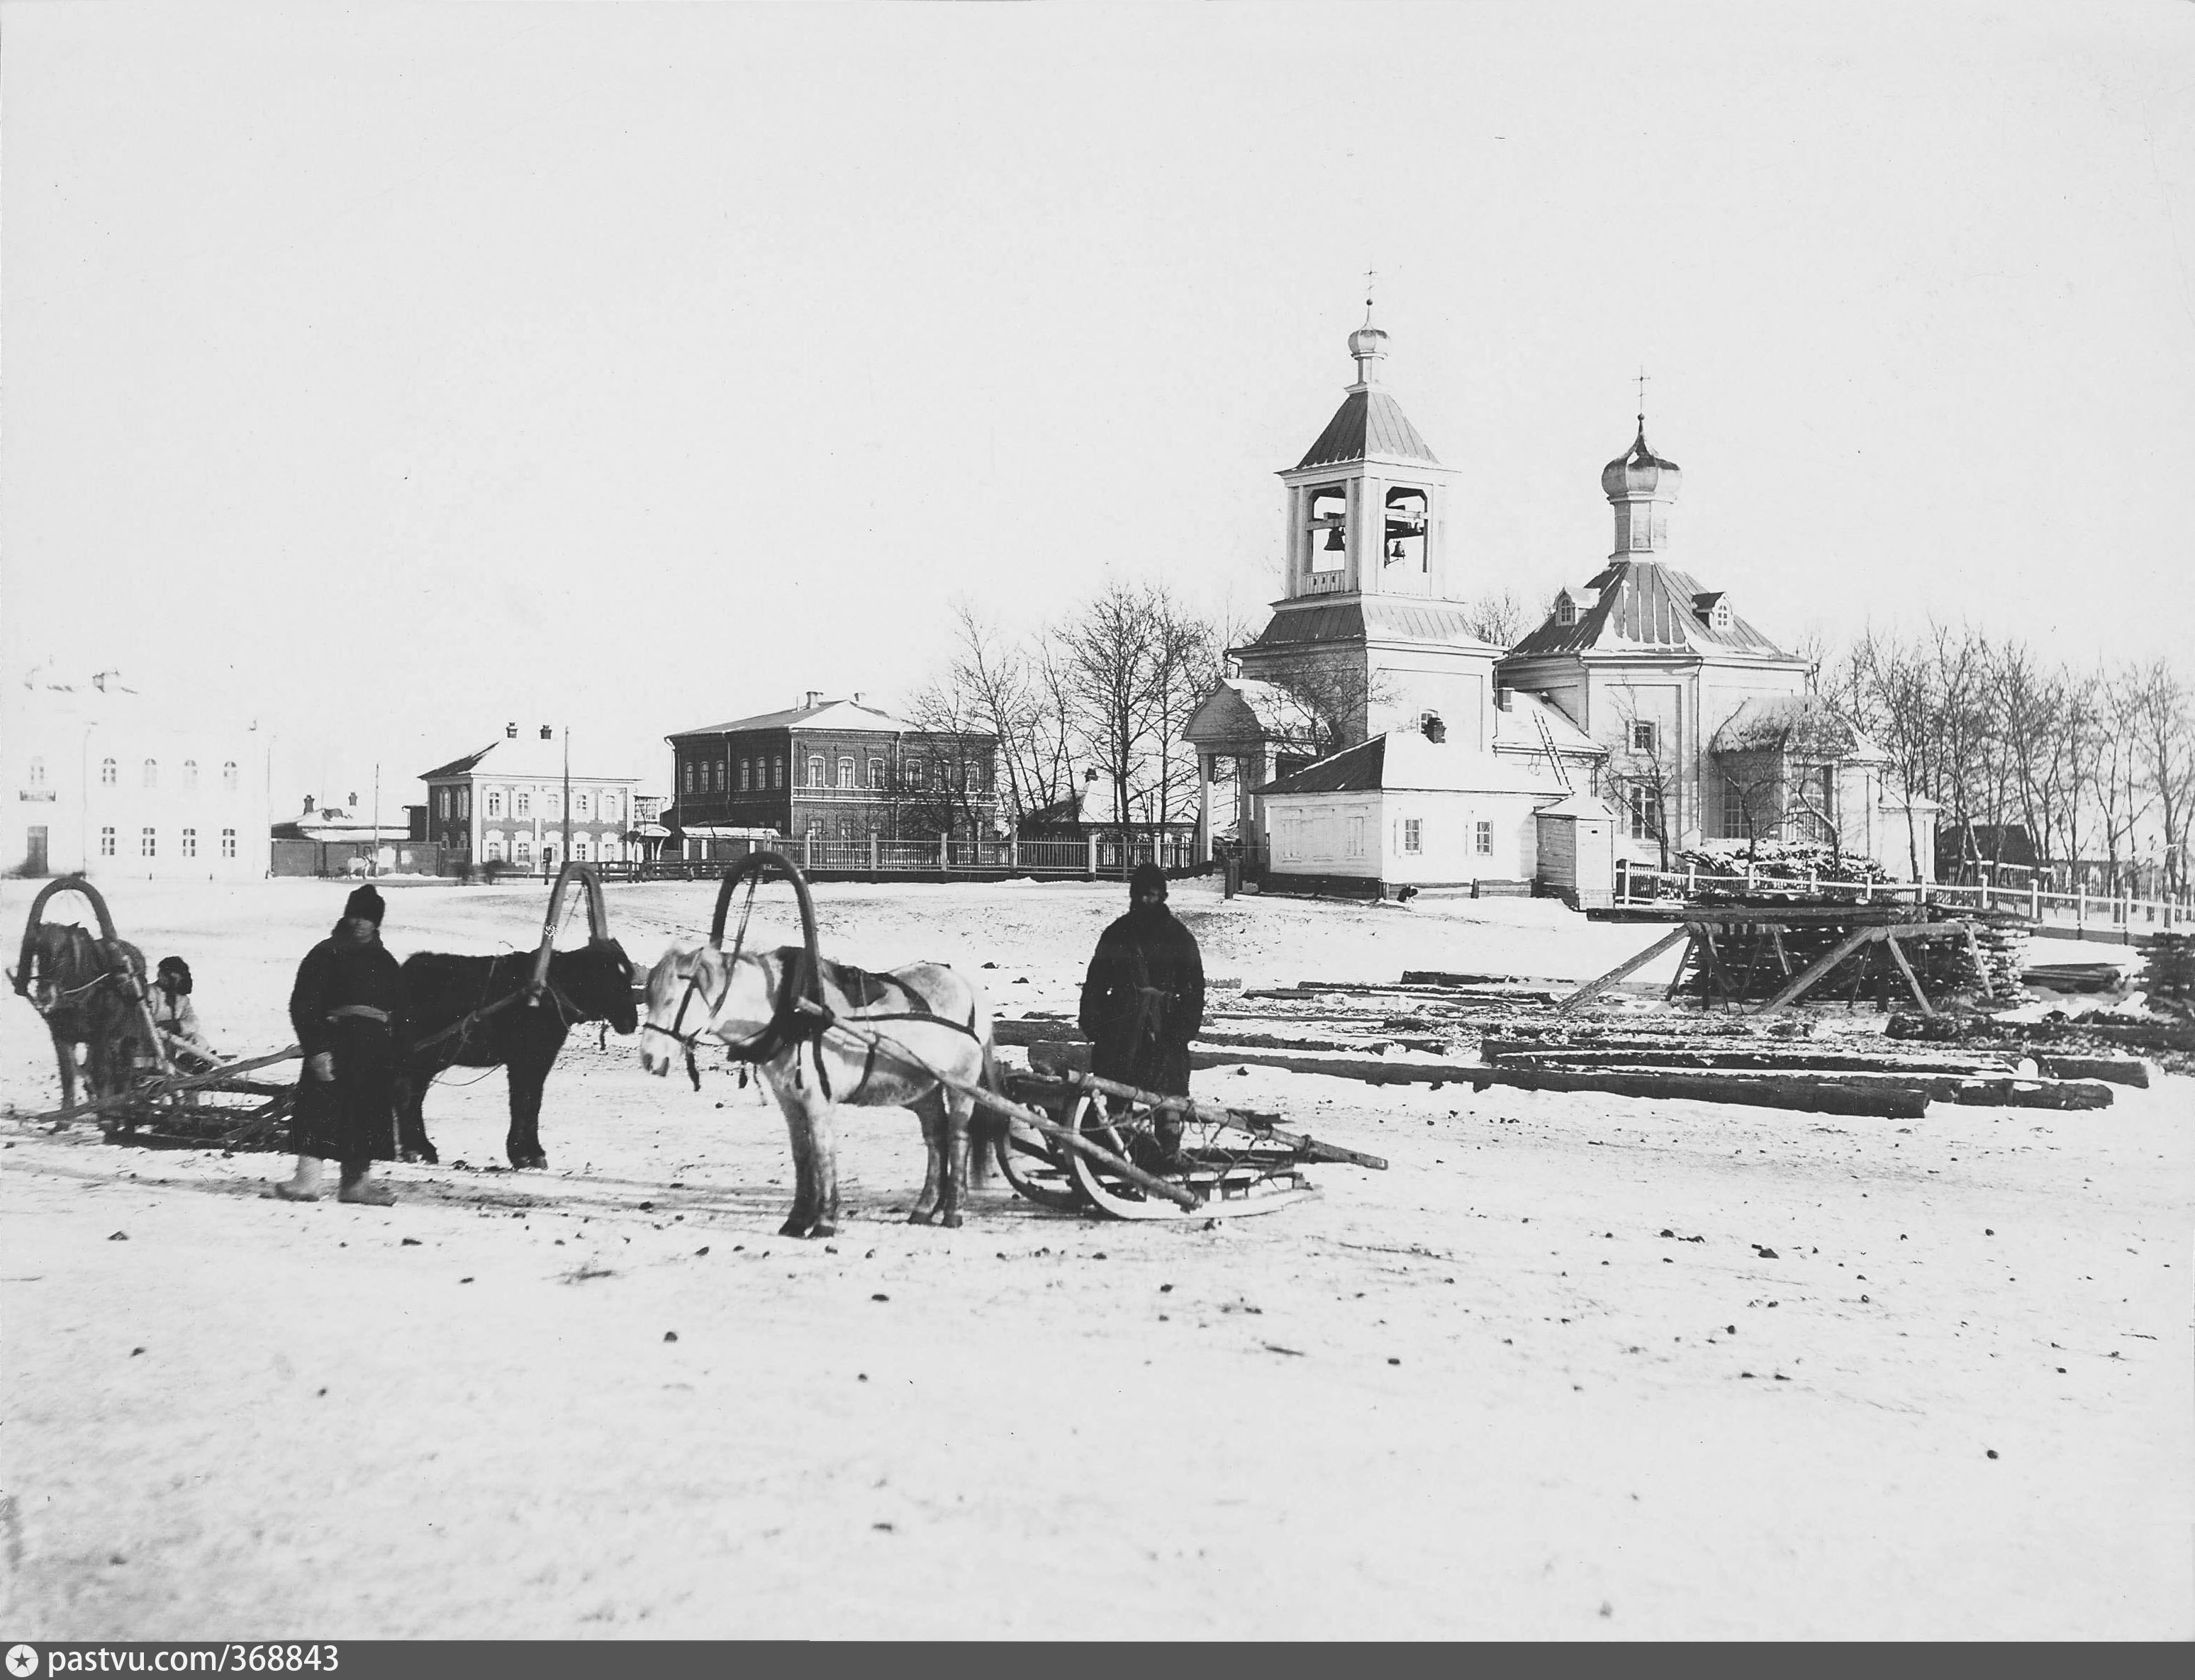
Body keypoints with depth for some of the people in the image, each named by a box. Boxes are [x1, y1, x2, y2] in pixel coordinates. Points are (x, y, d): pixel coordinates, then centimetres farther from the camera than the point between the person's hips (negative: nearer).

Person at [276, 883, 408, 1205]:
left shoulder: (386, 962, 17)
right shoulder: (326, 954, 1)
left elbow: (398, 1013, 19)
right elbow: (304, 1006, -7)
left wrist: (395, 1057, 12)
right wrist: (316, 1047, -17)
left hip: (377, 1051, 5)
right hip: (334, 1043, -5)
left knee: (370, 1115, 5)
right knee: (321, 1107, -11)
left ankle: (356, 1179, 13)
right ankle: (308, 1178, -11)